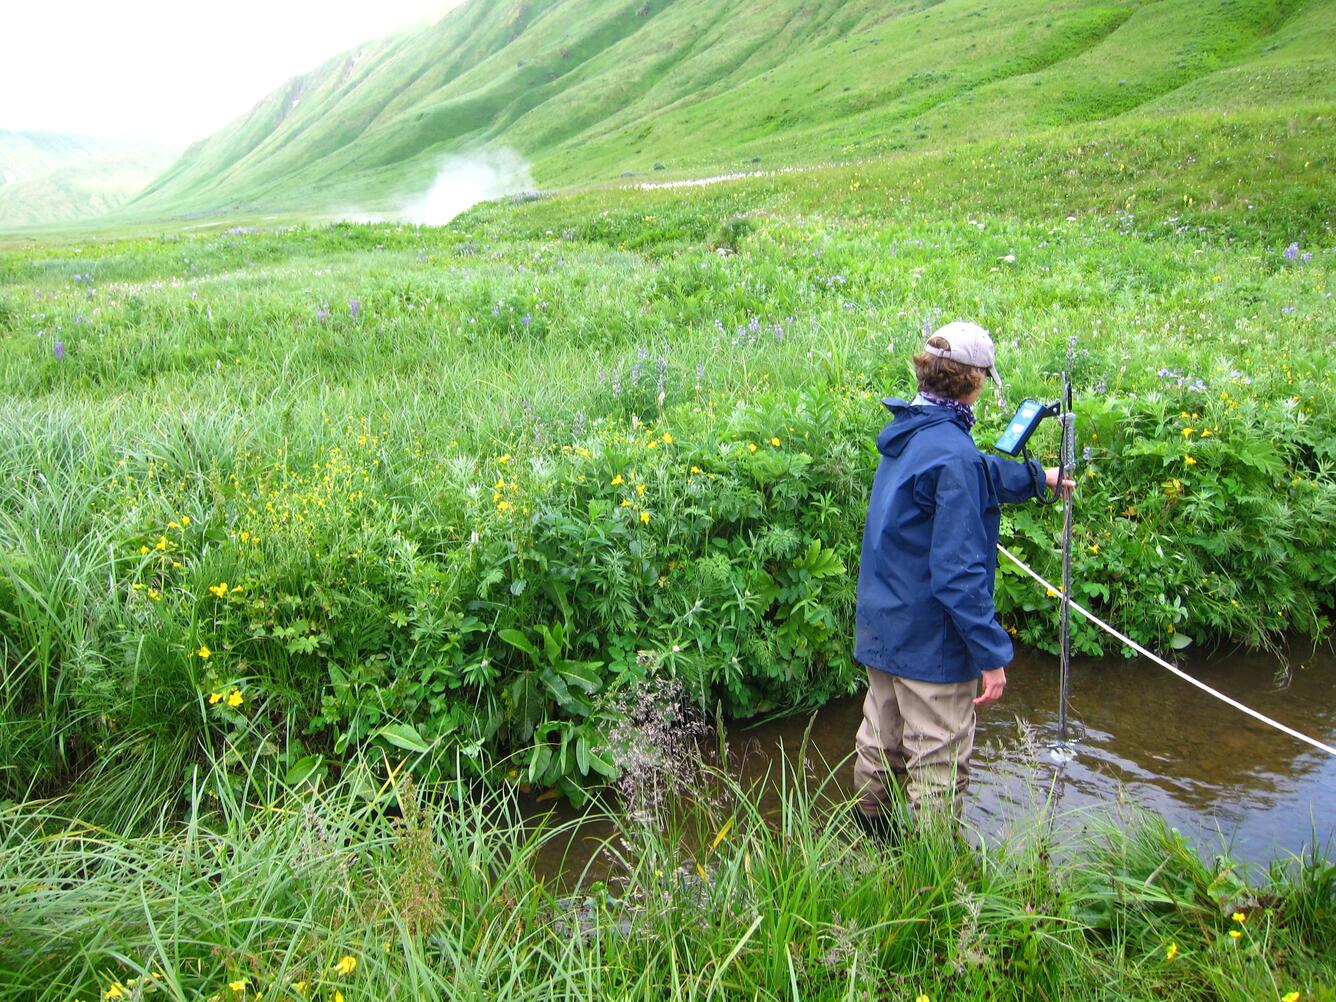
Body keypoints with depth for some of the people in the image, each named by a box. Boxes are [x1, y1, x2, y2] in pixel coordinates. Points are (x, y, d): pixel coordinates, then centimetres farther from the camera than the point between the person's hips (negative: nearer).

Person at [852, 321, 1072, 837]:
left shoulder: (906, 433, 5)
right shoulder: (952, 454, -24)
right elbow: (959, 570, -26)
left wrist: (1036, 477, 39)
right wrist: (991, 653, -20)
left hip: (880, 628, 10)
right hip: (930, 639, -9)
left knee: (880, 745, 23)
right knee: (939, 764, 4)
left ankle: (870, 832, 39)